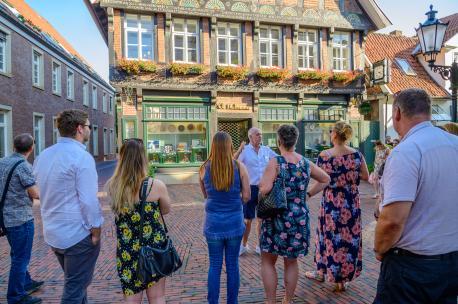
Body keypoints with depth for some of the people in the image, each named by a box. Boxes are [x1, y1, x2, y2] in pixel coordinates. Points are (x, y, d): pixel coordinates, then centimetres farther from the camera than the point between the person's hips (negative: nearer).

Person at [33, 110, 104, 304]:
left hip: (52, 232, 8)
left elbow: (42, 194, 13)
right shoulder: (81, 156, -19)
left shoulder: (43, 156, 6)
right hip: (78, 234, -8)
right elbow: (88, 200, -22)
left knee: (74, 283, 25)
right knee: (75, 288, 6)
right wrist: (95, 230, -11)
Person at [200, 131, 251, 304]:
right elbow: (246, 196, -4)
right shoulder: (239, 167, -9)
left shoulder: (205, 168, -6)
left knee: (215, 265, 12)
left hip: (213, 222, 1)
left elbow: (205, 195, 7)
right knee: (232, 265, 13)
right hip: (234, 221, 0)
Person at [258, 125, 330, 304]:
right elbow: (326, 179, 16)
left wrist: (261, 184, -3)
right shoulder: (306, 163, 3)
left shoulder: (275, 162, -14)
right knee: (291, 262, 19)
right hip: (300, 219, 5)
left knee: (267, 261, 12)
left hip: (278, 219, -5)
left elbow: (265, 189, -24)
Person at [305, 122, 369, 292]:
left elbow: (322, 183, -15)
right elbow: (366, 177, 4)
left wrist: (307, 194, -4)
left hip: (332, 202, -2)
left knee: (330, 235, 13)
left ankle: (322, 272, 30)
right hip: (351, 202, 3)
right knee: (349, 237, 12)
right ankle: (342, 279, 23)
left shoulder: (324, 155, -13)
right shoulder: (356, 154, -3)